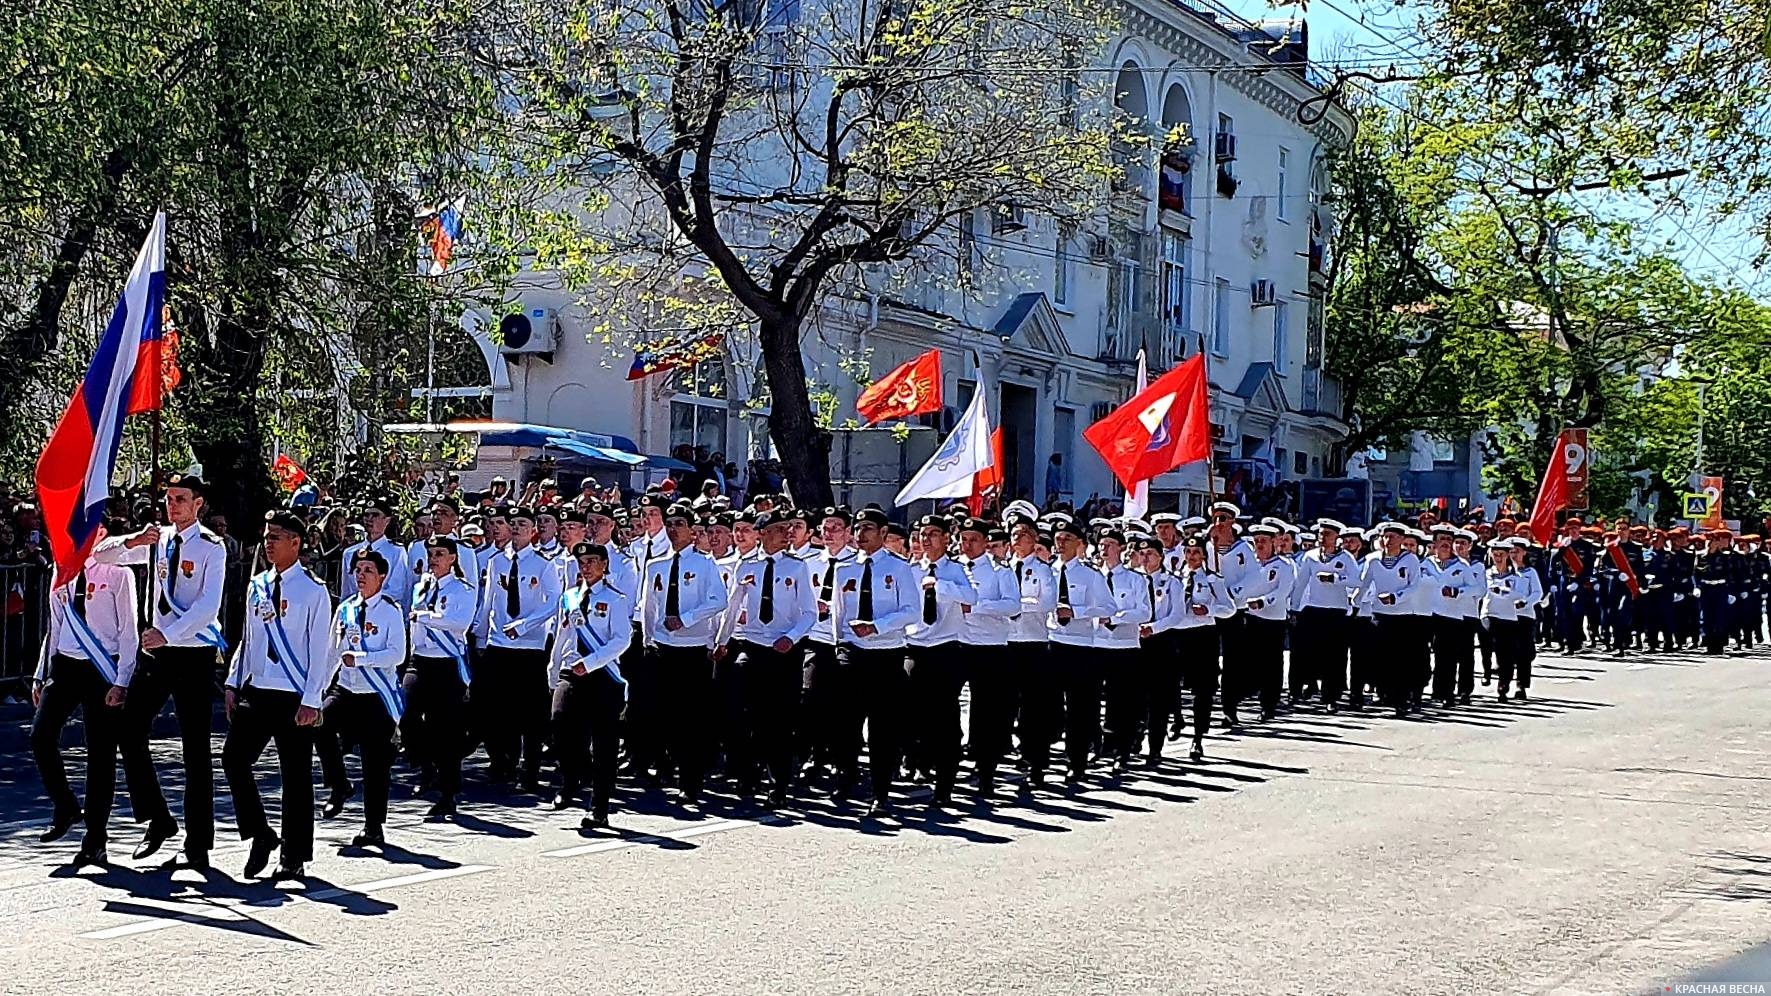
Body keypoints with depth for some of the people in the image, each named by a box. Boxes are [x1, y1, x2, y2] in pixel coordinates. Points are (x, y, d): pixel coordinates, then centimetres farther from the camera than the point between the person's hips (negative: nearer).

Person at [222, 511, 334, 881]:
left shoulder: (313, 591, -6)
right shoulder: (257, 586, 11)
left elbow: (319, 649, -8)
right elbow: (247, 638, 17)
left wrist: (310, 701, -12)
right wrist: (233, 683, 9)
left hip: (294, 697, -5)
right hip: (255, 690, 5)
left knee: (295, 775, 2)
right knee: (234, 759, -3)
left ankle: (294, 856, 10)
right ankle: (259, 835, 13)